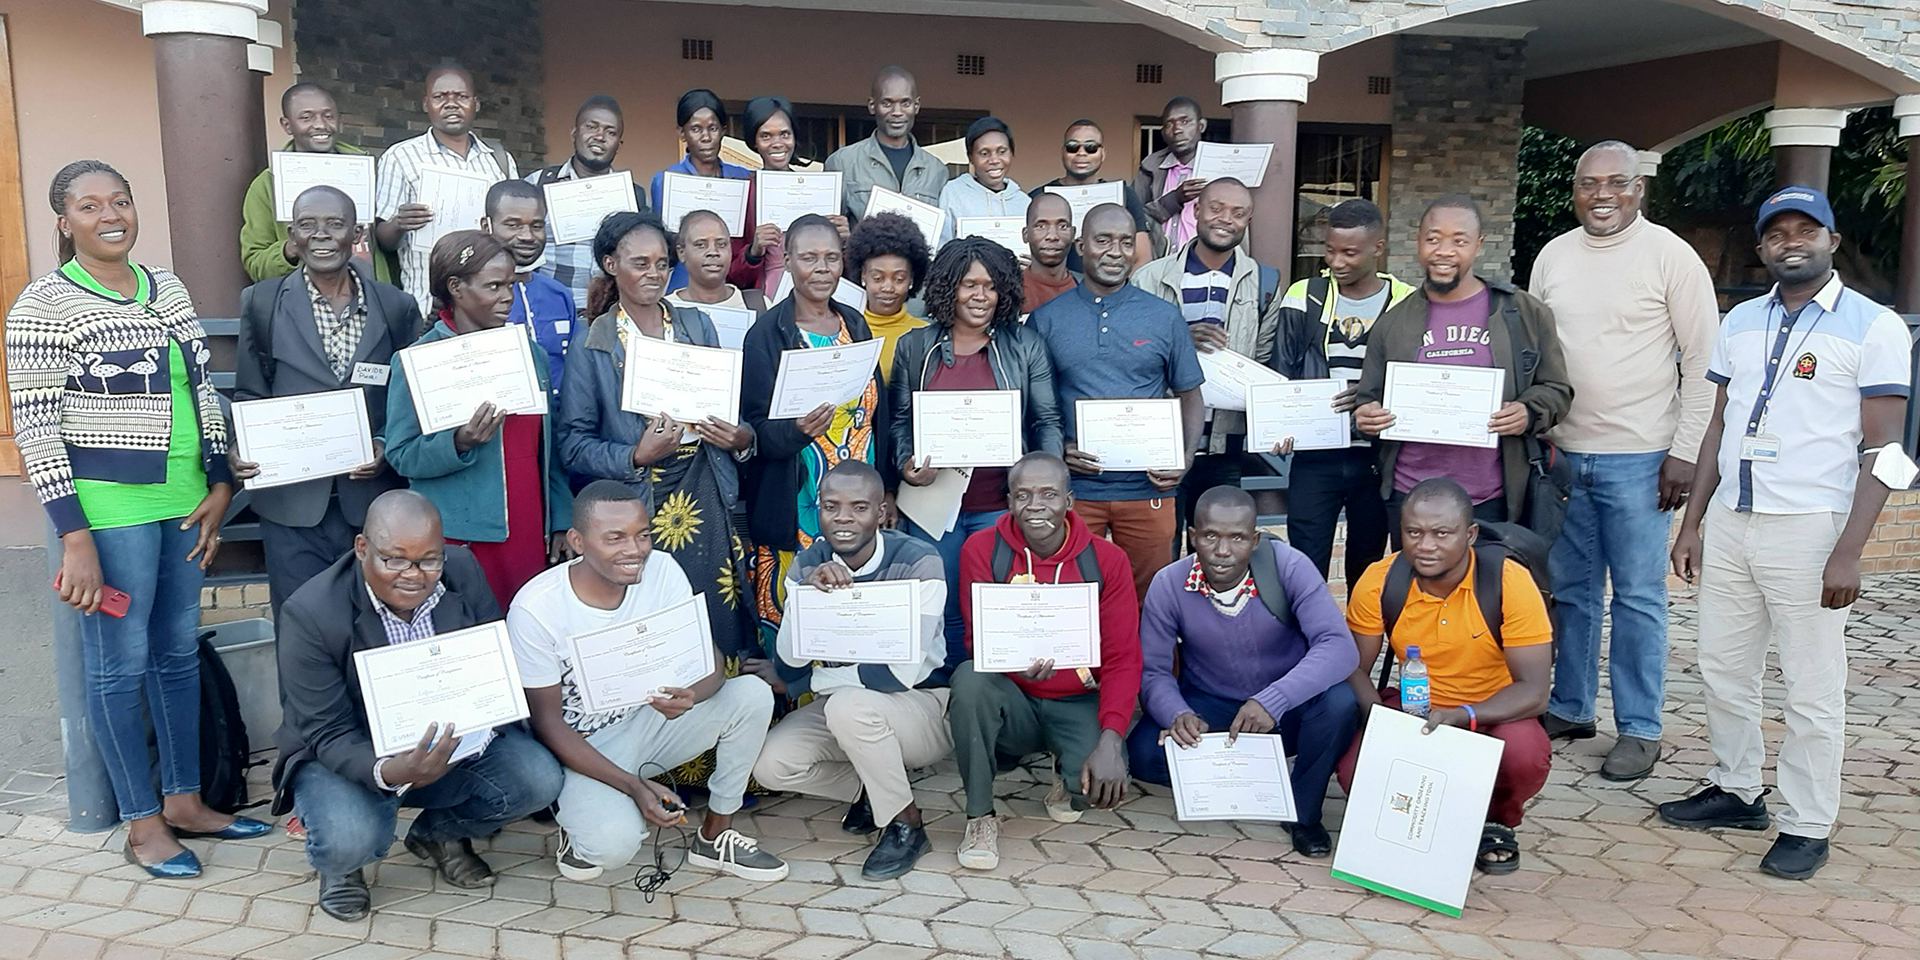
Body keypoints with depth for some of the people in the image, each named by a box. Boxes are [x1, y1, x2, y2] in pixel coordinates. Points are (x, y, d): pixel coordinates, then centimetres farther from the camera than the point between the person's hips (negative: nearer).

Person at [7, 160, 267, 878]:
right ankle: (142, 823, 15)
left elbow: (201, 394, 15)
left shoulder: (169, 290, 9)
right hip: (107, 505, -6)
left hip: (184, 499, 6)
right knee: (120, 662, 3)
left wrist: (220, 485, 7)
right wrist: (74, 537, -16)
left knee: (179, 650, 13)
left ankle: (184, 799, 26)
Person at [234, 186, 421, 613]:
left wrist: (387, 446, -9)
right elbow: (249, 396, 7)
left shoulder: (396, 306, 4)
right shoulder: (262, 303, 3)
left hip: (374, 502, 1)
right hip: (292, 506, 0)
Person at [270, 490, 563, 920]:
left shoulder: (464, 571, -10)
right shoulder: (310, 614, -22)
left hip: (454, 743, 4)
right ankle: (340, 864, 9)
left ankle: (438, 833, 12)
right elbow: (328, 735, -22)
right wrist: (387, 772, -43)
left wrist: (483, 724, -28)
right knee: (349, 840, -34)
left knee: (539, 778, -20)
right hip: (350, 757, -3)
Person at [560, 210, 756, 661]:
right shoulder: (591, 347, -1)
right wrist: (636, 456, -19)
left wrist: (741, 438, -6)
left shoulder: (697, 325, 10)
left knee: (718, 625, 5)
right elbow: (572, 444, -5)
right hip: (637, 508, -3)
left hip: (705, 499, 3)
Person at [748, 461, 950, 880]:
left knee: (848, 704, -35)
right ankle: (871, 791, 8)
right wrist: (809, 591, -33)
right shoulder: (807, 565, -4)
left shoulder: (918, 563, -19)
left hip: (921, 708, -5)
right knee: (771, 765, -19)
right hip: (842, 706, 5)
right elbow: (792, 658, -13)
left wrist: (794, 683, -14)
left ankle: (906, 825, -12)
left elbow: (904, 672, -24)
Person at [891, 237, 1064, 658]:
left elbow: (1046, 421, 5)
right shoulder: (914, 347, 8)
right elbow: (899, 419, 10)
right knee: (943, 611, 9)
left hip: (1002, 504, -1)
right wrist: (905, 463, -9)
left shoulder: (1027, 345, 5)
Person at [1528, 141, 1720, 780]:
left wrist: (1686, 452, -10)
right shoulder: (1553, 256, 8)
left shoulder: (1671, 257, -6)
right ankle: (1570, 708, 25)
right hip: (1562, 454, 5)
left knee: (1638, 597, 1)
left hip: (1638, 459, -5)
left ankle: (1639, 729, 11)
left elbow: (1703, 362, -6)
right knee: (1570, 590, 12)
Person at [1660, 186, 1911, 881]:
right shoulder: (1741, 323, 11)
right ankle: (1737, 791, 30)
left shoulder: (1873, 328, -5)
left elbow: (1881, 449, -8)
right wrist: (1690, 524, 11)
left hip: (1807, 527, -5)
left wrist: (1848, 553, -14)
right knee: (1723, 669, 14)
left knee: (1812, 687, 2)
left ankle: (1807, 827, 15)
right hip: (1729, 519, 6)